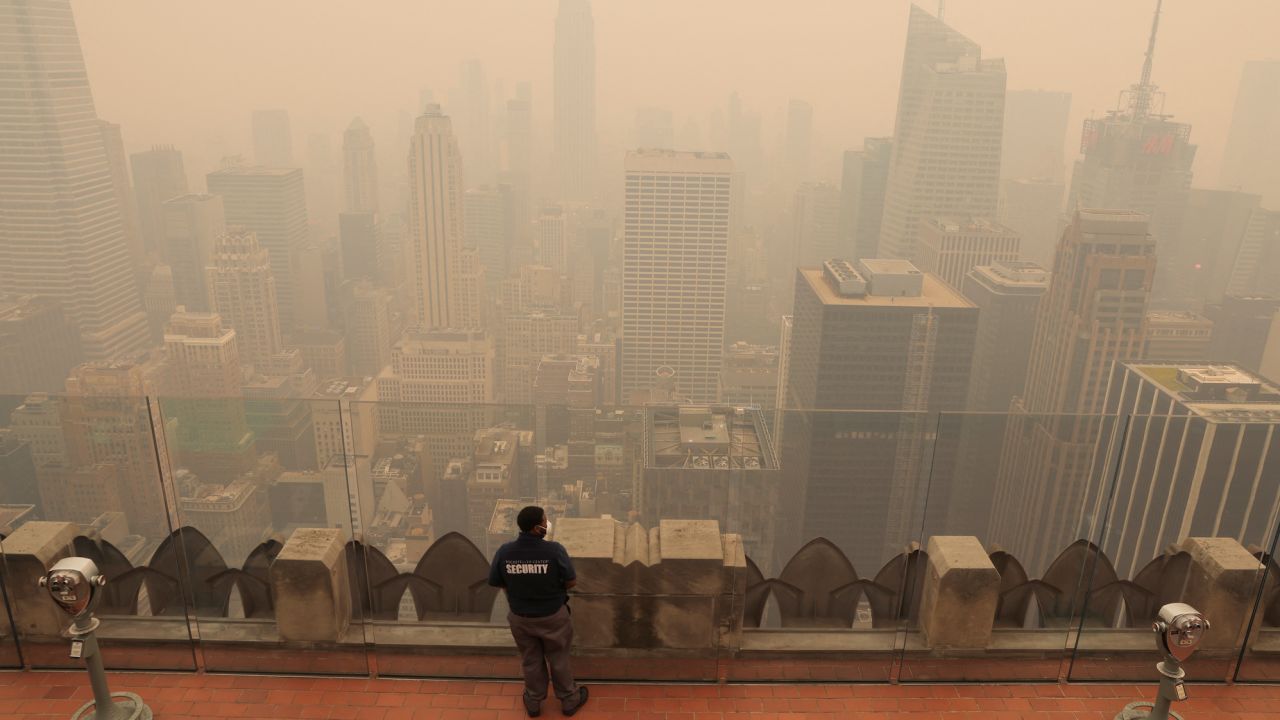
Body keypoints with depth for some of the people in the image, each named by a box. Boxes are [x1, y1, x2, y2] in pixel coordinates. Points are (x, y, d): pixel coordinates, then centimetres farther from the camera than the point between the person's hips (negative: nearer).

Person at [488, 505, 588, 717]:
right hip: (553, 616, -2)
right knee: (558, 659, 22)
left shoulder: (504, 552, -21)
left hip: (520, 617, 2)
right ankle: (569, 700, 42)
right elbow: (572, 581, -16)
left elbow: (496, 583, -6)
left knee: (530, 660, 25)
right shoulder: (554, 550, -28)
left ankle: (533, 702, 45)